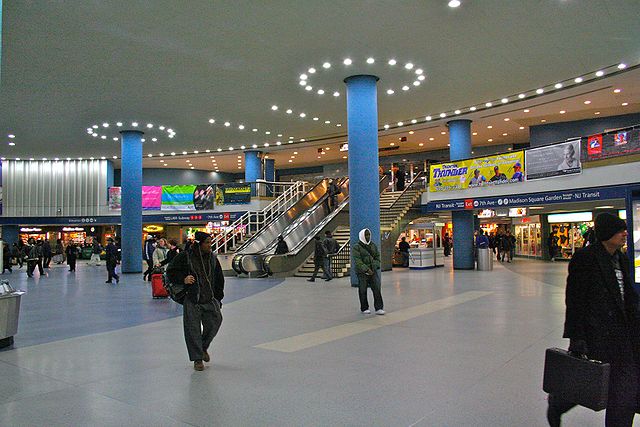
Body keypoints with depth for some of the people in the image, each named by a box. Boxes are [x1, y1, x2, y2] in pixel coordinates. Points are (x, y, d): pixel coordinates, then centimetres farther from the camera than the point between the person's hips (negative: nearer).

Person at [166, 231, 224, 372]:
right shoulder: (185, 257, -5)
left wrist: (218, 298, 11)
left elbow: (219, 278, 15)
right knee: (193, 329, 0)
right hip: (191, 300, -4)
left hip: (210, 299, 4)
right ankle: (197, 359, 13)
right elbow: (170, 271, 2)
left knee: (214, 323, 1)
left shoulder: (212, 257, 7)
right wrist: (183, 279, -16)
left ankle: (204, 347, 29)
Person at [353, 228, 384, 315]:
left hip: (373, 271, 5)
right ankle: (364, 308, 16)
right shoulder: (357, 247, -6)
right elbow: (357, 261, -14)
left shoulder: (373, 245, 12)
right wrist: (366, 269, -21)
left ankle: (379, 308, 2)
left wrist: (375, 266, -2)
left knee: (377, 289, -2)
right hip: (362, 272, -4)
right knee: (363, 291, 3)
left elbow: (377, 257, 15)